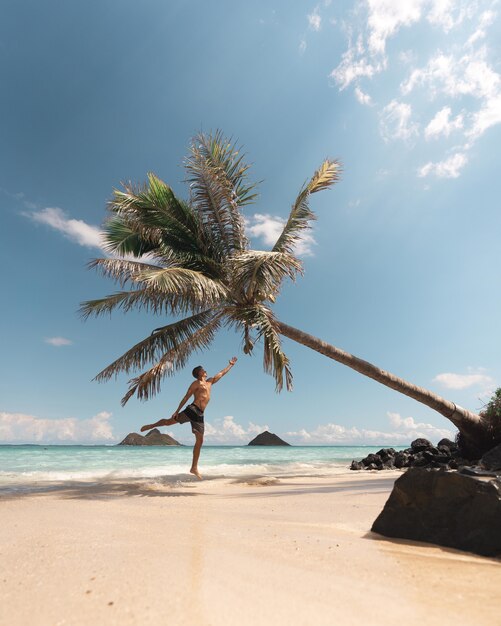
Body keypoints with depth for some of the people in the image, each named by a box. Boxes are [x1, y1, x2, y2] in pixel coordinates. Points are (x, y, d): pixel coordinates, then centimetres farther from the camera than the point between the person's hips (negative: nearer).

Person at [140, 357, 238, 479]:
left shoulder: (210, 382, 23)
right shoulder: (196, 383, 3)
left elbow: (222, 373, 32)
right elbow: (186, 398, -2)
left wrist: (231, 364, 36)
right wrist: (177, 411, -8)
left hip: (200, 414, 6)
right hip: (192, 409, -6)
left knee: (200, 441, 3)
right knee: (169, 421, -9)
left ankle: (194, 468, 9)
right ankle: (151, 426, 20)